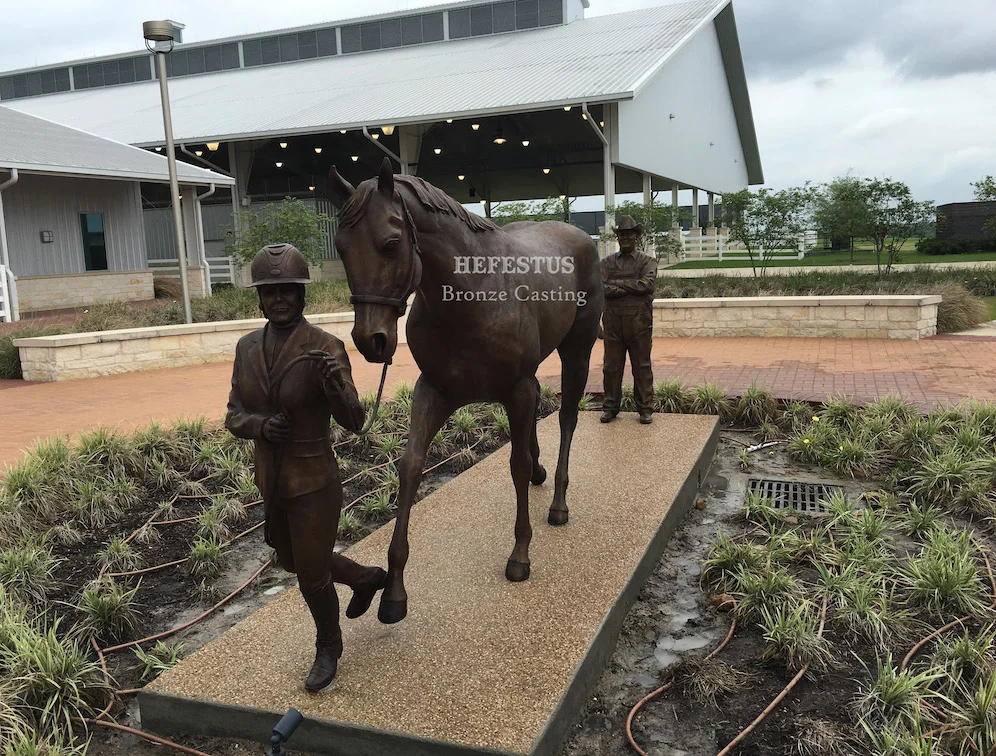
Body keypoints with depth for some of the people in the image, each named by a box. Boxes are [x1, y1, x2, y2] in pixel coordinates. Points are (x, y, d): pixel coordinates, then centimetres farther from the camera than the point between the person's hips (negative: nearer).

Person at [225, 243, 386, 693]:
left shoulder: (325, 348, -19)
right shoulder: (248, 347, -3)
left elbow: (353, 422, -20)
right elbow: (234, 417, 1)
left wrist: (335, 385, -40)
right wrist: (260, 425, -21)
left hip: (314, 484, -6)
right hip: (271, 483, 6)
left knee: (312, 577, 10)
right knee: (292, 562, 26)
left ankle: (328, 649, 41)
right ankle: (367, 578, 53)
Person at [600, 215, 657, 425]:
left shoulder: (647, 262, 11)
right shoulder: (607, 262, 14)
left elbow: (647, 284, -9)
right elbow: (601, 288, -3)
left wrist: (618, 283, -6)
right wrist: (632, 288, -9)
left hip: (639, 320, -1)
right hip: (613, 319, 1)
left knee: (642, 366, 2)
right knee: (611, 366, 3)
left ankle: (645, 409, 9)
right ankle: (610, 407, 12)